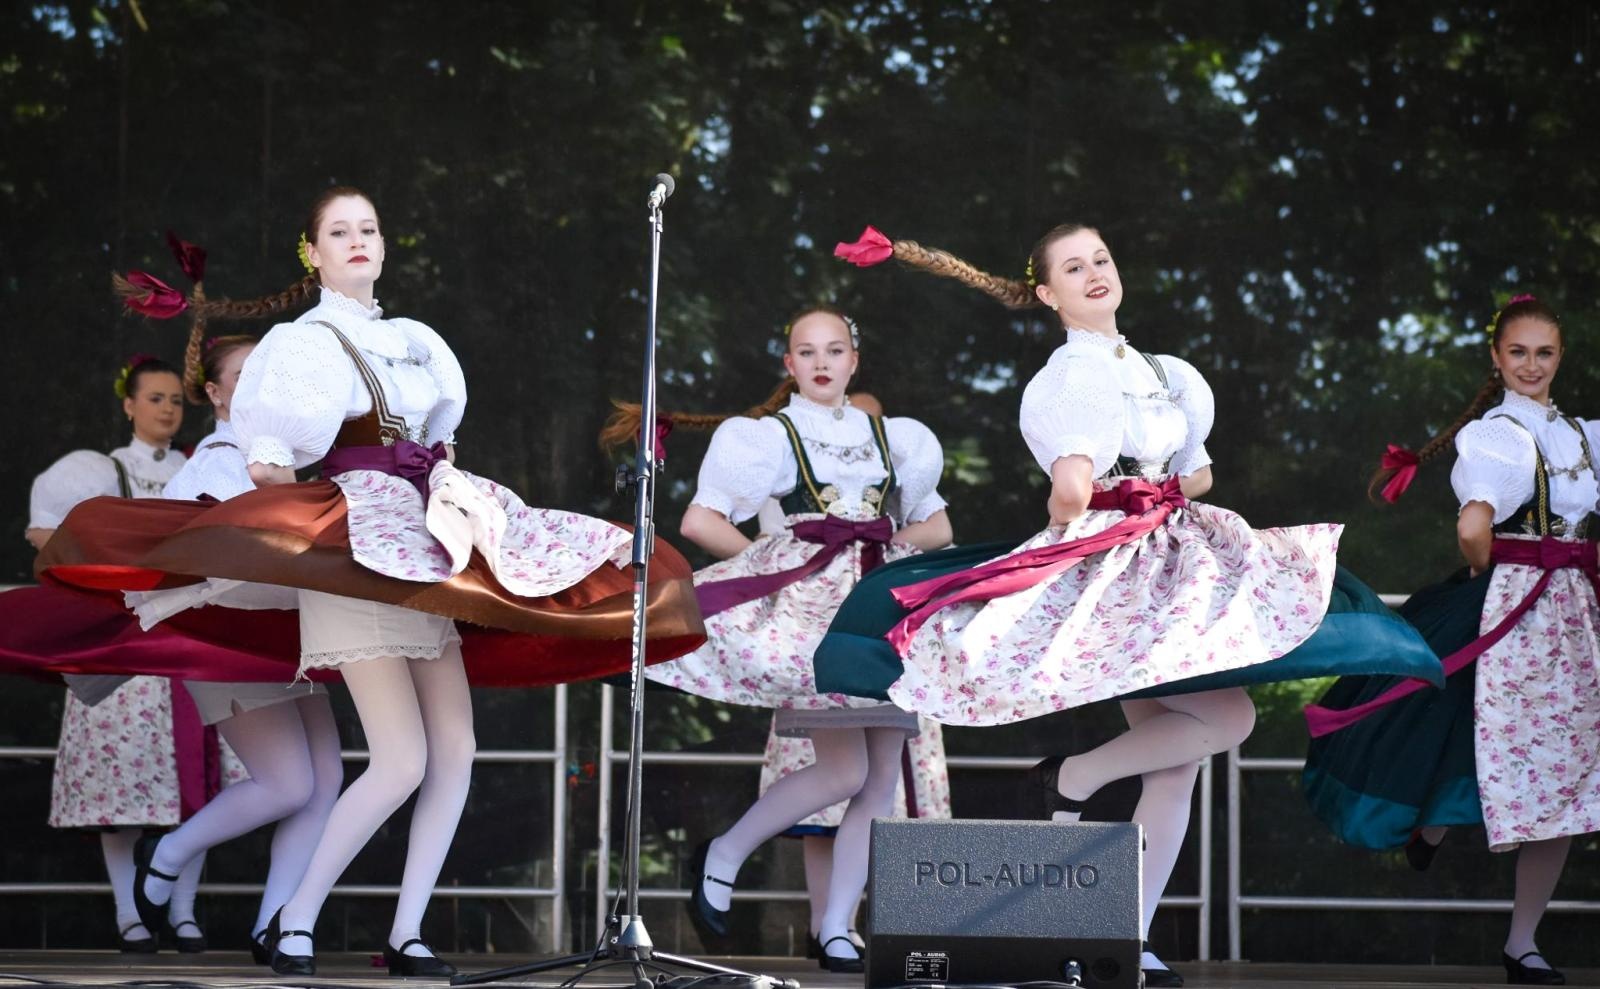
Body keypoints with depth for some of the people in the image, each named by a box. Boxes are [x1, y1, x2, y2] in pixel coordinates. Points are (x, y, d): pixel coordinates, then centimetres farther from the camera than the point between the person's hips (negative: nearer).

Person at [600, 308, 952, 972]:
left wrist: (888, 545, 3)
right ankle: (722, 858, 3)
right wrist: (769, 557, -1)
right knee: (843, 772, -16)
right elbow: (699, 523, 2)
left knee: (880, 779, -3)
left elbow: (938, 529, 20)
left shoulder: (892, 439, 19)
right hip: (809, 604, -5)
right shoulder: (770, 437, 7)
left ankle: (835, 928, 2)